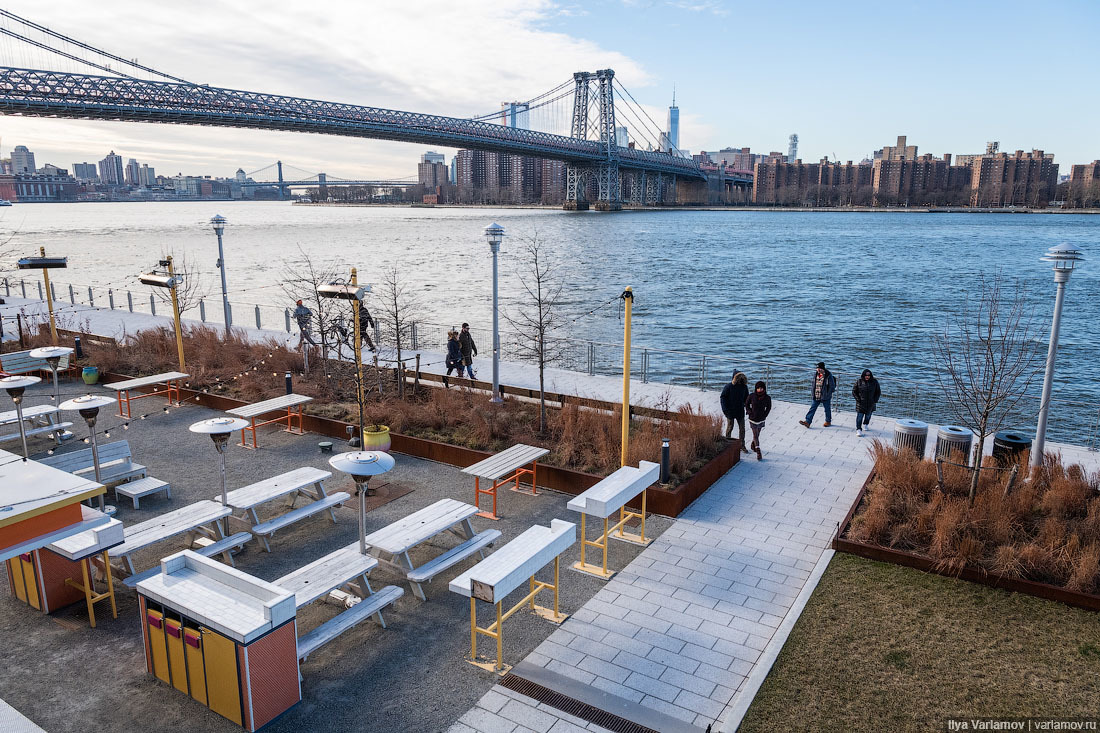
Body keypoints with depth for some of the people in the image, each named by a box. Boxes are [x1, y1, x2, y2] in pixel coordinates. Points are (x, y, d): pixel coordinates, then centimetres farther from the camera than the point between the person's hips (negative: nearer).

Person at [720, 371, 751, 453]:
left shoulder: (744, 387, 3)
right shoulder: (728, 387, -10)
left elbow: (746, 398, 15)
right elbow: (723, 397, -7)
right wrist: (725, 409, -14)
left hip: (740, 411, 4)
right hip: (730, 411, -4)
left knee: (742, 428, 6)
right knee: (730, 427, 6)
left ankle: (742, 445, 16)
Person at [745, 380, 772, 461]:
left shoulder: (767, 398, -9)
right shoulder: (752, 396, -13)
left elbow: (768, 407, 8)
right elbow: (747, 404, 4)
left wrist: (765, 415, 1)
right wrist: (749, 412, -5)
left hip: (761, 419, 3)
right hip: (753, 419, -3)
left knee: (757, 434, 17)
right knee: (755, 435, -4)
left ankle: (753, 445, 45)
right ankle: (758, 453, -4)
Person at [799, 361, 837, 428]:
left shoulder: (828, 375, -14)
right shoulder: (816, 374, 4)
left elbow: (832, 386, -9)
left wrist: (828, 394, -12)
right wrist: (812, 393, 11)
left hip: (825, 397, -5)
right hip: (816, 396, 5)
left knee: (827, 409, 13)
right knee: (812, 408, -1)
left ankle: (828, 421, 32)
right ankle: (807, 422, -4)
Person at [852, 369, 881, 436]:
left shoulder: (874, 382, -2)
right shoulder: (859, 382, -7)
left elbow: (878, 392, 8)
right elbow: (854, 391, 1)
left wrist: (875, 400, -2)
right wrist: (858, 399, -10)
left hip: (870, 403, 3)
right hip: (861, 403, -3)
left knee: (868, 415, 18)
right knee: (859, 416, -10)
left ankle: (865, 424, 44)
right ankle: (858, 429, -9)